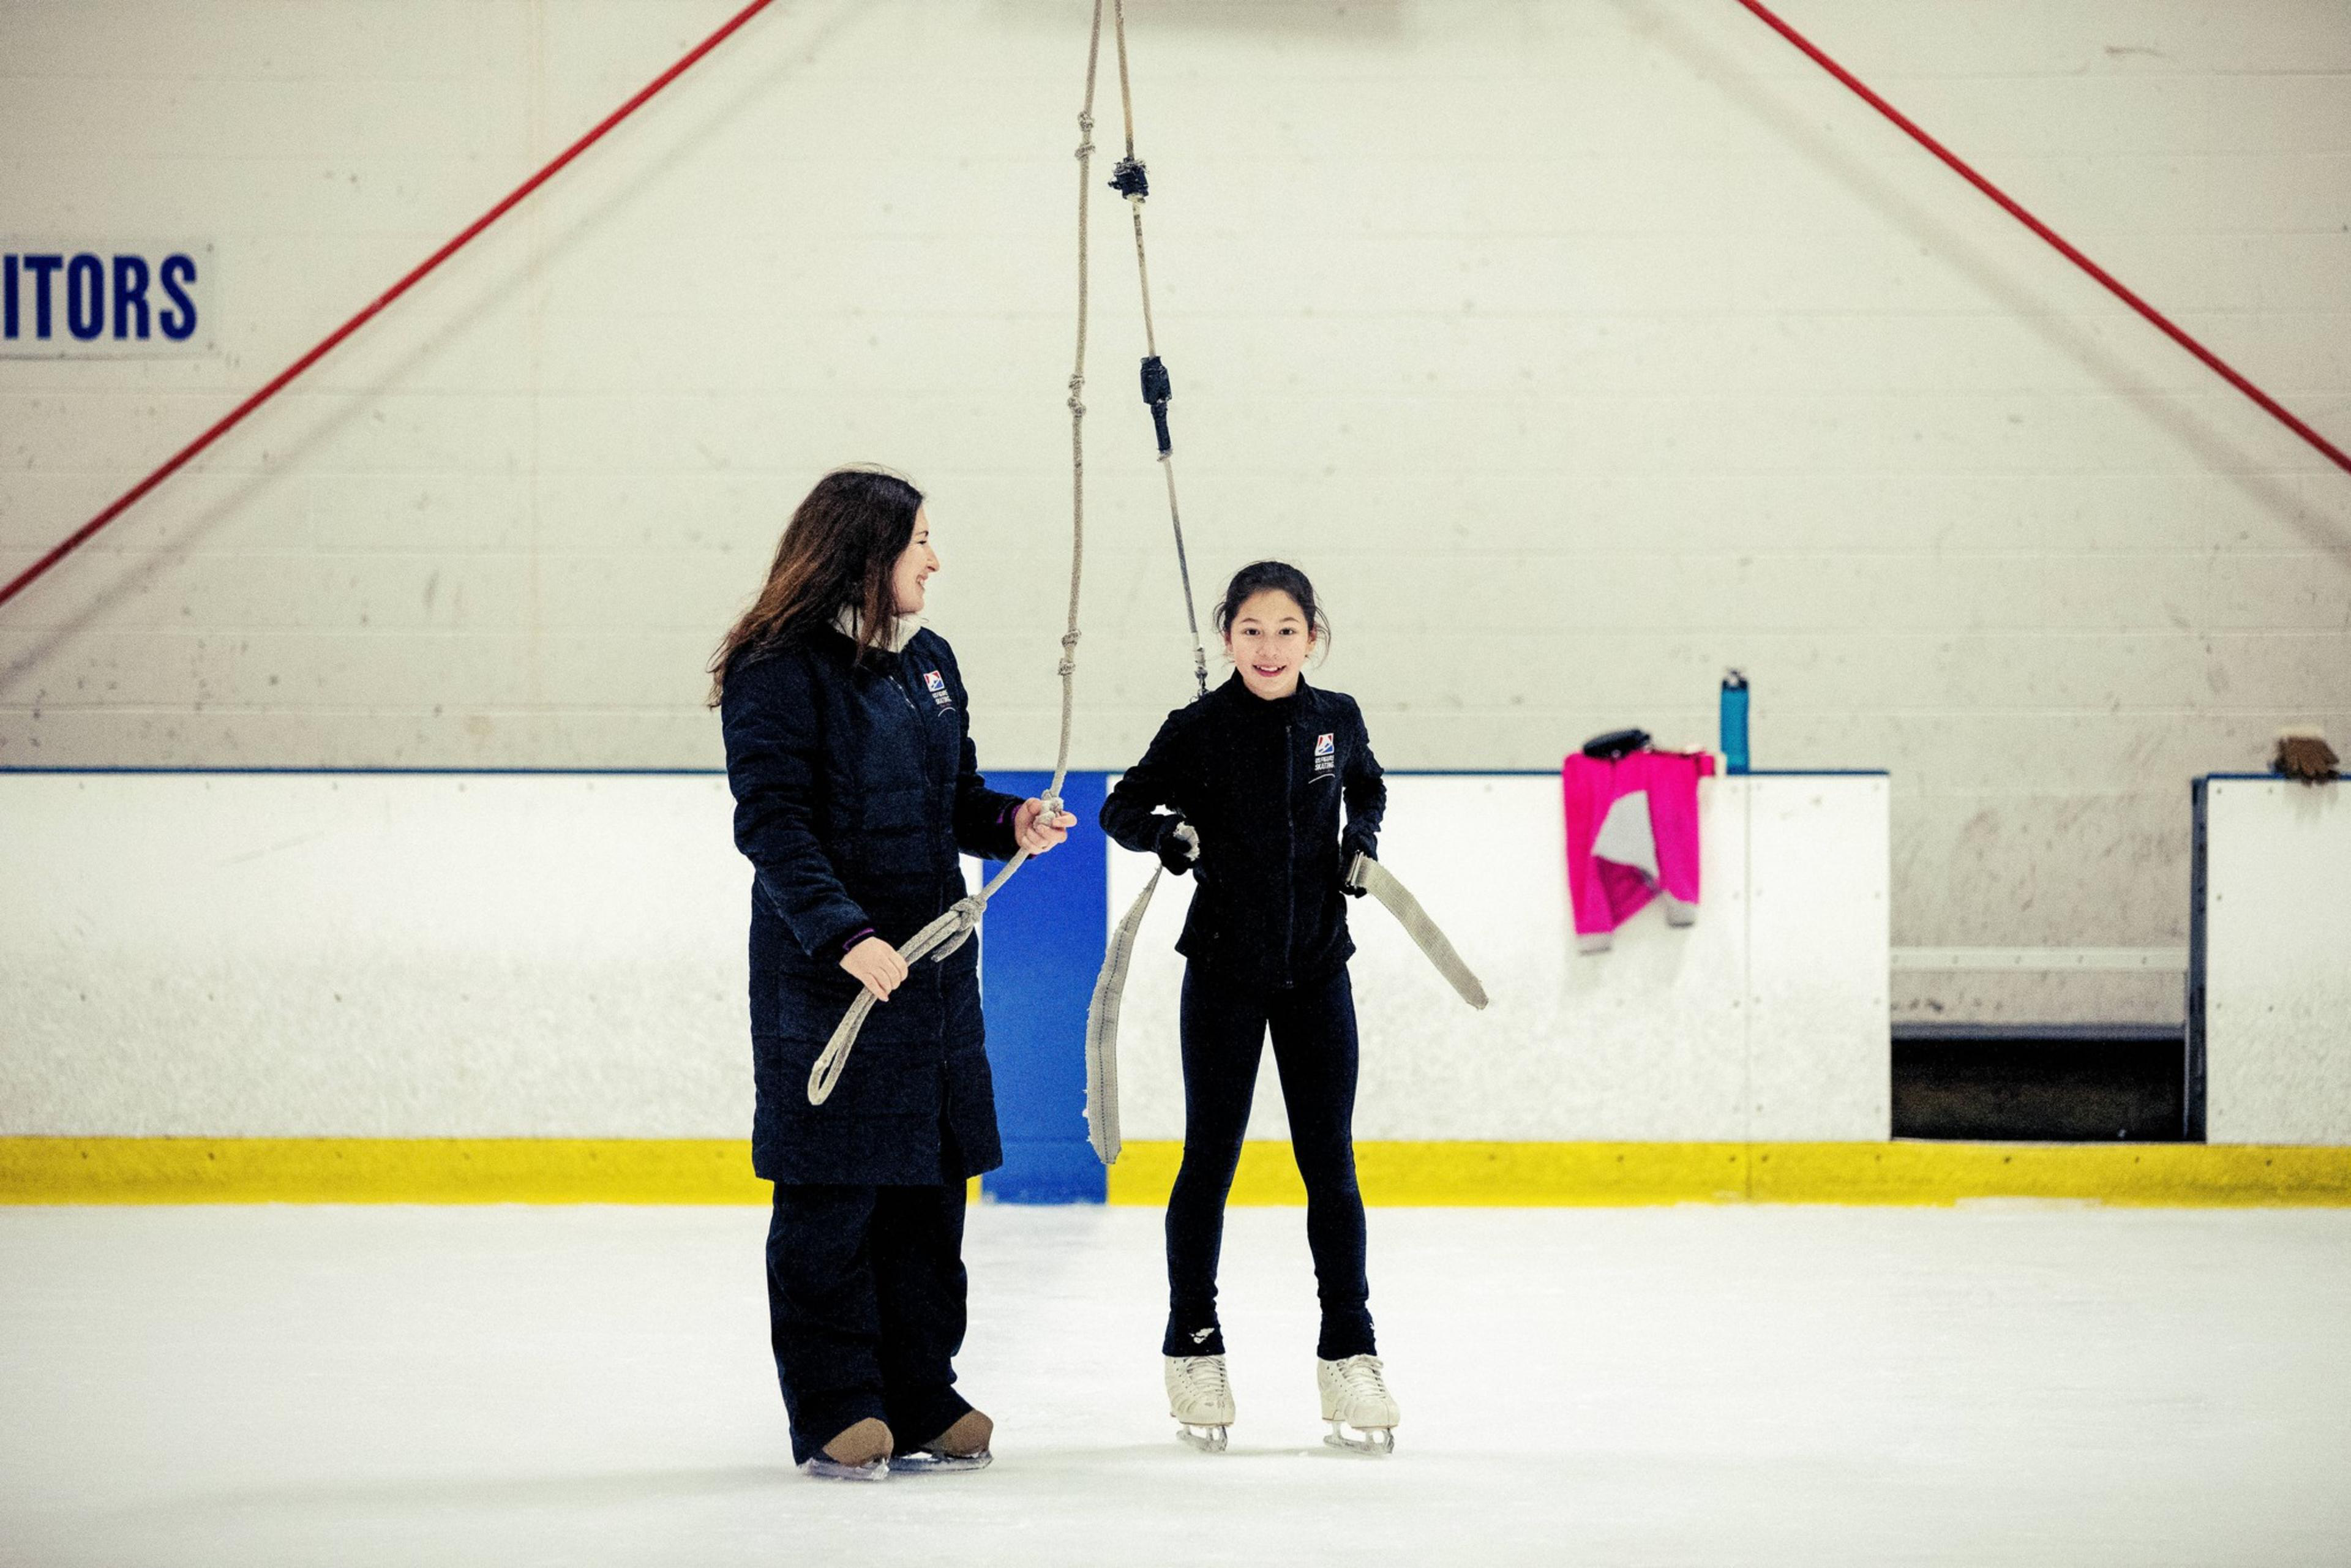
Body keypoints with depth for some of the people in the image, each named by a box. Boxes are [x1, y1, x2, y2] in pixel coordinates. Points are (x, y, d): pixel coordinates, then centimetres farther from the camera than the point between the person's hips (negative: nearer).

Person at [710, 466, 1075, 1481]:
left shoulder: (928, 660, 13)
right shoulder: (781, 672, -11)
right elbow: (773, 824, -17)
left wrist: (1007, 824, 0)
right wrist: (843, 934, -26)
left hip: (935, 960, 8)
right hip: (827, 971, -8)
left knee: (930, 1185, 10)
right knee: (831, 1198, -2)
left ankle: (920, 1399, 19)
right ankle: (834, 1412, 6)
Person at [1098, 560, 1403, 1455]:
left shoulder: (1336, 720, 2)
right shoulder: (1199, 731, -8)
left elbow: (1367, 786, 22)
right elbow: (1121, 809, -1)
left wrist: (1362, 838, 2)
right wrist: (1168, 830, -21)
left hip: (1317, 970, 2)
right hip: (1225, 970, -2)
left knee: (1329, 1162, 4)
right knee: (1211, 1157, 4)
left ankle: (1349, 1353, 10)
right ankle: (1193, 1347, 14)